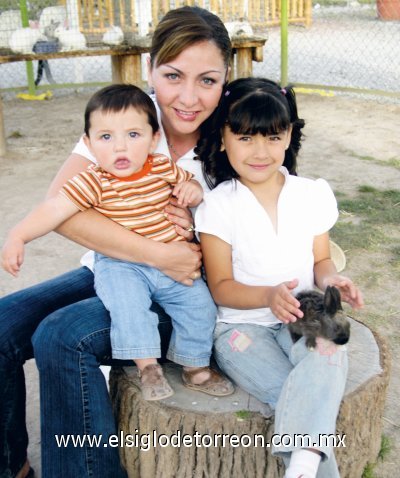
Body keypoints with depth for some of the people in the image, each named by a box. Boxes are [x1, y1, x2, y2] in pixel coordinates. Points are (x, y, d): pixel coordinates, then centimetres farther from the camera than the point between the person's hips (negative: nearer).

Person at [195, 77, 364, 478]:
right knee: (304, 396, -28)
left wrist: (329, 279, -12)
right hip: (241, 324, -2)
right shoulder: (218, 206, -4)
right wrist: (269, 296, -24)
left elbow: (320, 260, 14)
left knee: (329, 353, -33)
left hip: (301, 319, 2)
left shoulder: (313, 194, 5)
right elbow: (221, 287, -4)